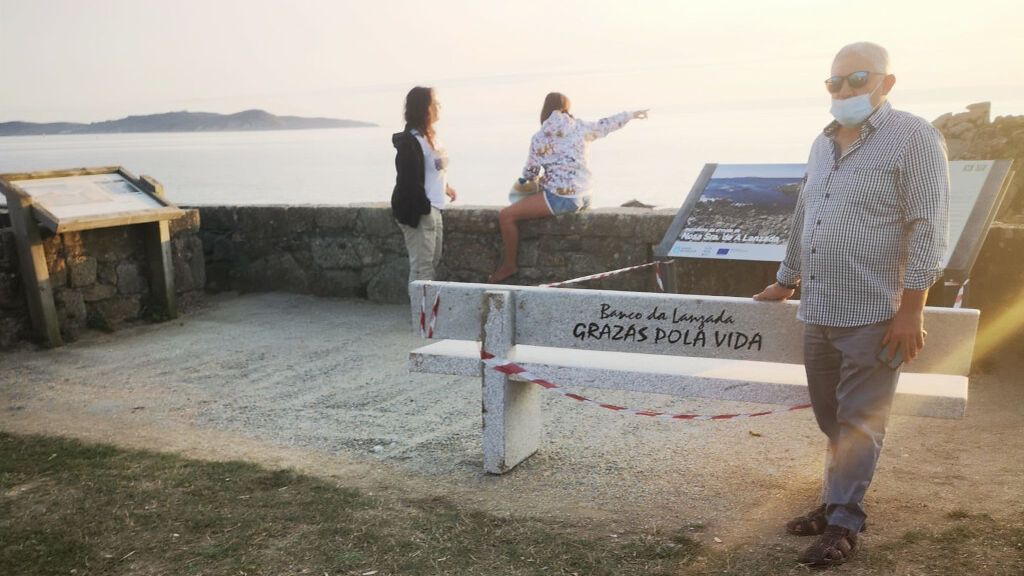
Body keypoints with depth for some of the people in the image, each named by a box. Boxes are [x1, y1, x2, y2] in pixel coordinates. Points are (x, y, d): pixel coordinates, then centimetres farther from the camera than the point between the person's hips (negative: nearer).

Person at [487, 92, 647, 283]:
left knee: (506, 215, -1)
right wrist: (632, 114, 32)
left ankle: (510, 265, 4)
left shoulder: (539, 138, -4)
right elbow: (605, 126, 16)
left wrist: (523, 183, 27)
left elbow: (531, 171, 3)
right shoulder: (579, 127, 4)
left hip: (561, 199, -6)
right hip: (584, 198, 6)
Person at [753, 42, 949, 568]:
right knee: (832, 421, 15)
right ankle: (837, 503, 29)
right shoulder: (822, 143, 14)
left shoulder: (913, 138, -8)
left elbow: (928, 229, -13)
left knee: (859, 424, 2)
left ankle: (843, 523, 13)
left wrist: (911, 311, -17)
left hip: (873, 316, -7)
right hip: (818, 313, 7)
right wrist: (783, 283, 29)